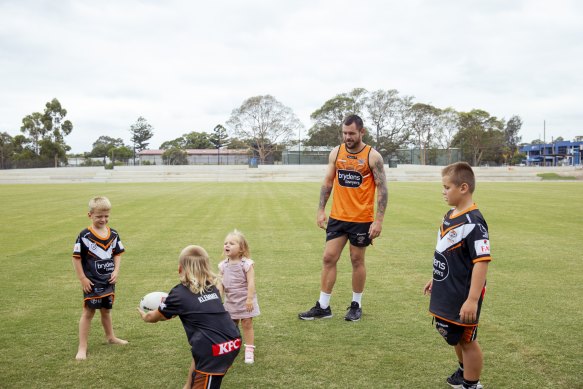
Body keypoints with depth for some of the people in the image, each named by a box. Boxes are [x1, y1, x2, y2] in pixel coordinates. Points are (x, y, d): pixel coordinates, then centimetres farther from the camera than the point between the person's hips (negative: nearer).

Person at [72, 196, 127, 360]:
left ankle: (110, 337, 40)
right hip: (92, 282, -4)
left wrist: (116, 270, -3)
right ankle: (82, 348, 8)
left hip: (108, 281, 5)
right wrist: (82, 279, -11)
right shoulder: (85, 236, -14)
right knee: (88, 312, 0)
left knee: (106, 310, 21)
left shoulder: (113, 234, 0)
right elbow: (76, 257, -10)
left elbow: (117, 253, 10)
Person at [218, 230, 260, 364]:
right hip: (230, 300, 5)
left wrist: (249, 299, -23)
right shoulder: (223, 265, 0)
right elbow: (220, 283, 5)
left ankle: (249, 350, 9)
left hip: (244, 299, -5)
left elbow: (251, 282, -18)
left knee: (247, 324, 2)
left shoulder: (247, 264, -15)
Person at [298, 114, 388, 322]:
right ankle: (323, 307, 10)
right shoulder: (336, 153, 3)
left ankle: (356, 305, 23)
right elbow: (327, 182, 10)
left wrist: (379, 220, -15)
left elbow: (382, 189, -9)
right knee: (328, 258, 2)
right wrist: (321, 210, 4)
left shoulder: (373, 156, -9)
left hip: (362, 219, -4)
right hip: (337, 217, 4)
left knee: (357, 260, 7)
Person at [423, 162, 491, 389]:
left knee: (467, 340, 8)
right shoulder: (450, 216, 5)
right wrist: (435, 279, 22)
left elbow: (482, 262, -26)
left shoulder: (473, 222, -23)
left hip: (463, 297, -9)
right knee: (454, 336, 24)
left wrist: (473, 299, -29)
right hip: (447, 293, 9)